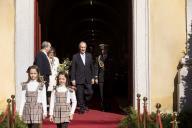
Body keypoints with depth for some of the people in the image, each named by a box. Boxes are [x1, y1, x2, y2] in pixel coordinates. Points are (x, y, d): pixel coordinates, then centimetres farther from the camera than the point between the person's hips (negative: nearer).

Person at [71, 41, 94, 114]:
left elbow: (92, 67, 12)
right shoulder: (75, 56, -1)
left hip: (88, 79, 3)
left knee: (90, 93, -2)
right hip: (79, 79, -3)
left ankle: (85, 104, 22)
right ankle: (81, 108, 10)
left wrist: (92, 78, 8)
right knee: (80, 95, -1)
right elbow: (73, 69, -2)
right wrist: (73, 79, -7)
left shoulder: (89, 56, 9)